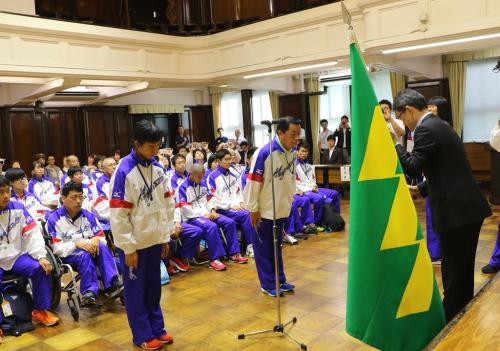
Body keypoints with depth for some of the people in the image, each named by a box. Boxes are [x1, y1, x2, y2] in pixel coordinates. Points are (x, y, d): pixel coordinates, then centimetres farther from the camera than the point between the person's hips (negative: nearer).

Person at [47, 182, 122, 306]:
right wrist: (77, 244, -26)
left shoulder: (88, 215, 7)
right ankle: (89, 292, -38)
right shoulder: (54, 219, -5)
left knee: (102, 247, -29)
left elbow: (102, 238, 4)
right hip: (67, 255, -3)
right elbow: (55, 248, -12)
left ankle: (113, 285, -38)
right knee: (84, 254, -36)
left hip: (89, 250, 4)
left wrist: (96, 240, -21)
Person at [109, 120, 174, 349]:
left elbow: (167, 205, 8)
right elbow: (118, 215, -17)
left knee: (154, 287, 17)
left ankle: (157, 329, 32)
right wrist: (129, 248, -15)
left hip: (154, 240, 6)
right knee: (136, 290, 9)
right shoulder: (124, 172, -17)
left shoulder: (158, 168, 2)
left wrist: (165, 237, 8)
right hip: (133, 243, -5)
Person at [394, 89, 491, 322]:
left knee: (453, 272, 1)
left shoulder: (426, 129, -15)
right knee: (463, 269, 20)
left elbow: (413, 168, -17)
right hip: (468, 207, 10)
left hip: (456, 211, -10)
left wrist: (394, 142, -8)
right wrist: (420, 189, 21)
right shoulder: (438, 125, 17)